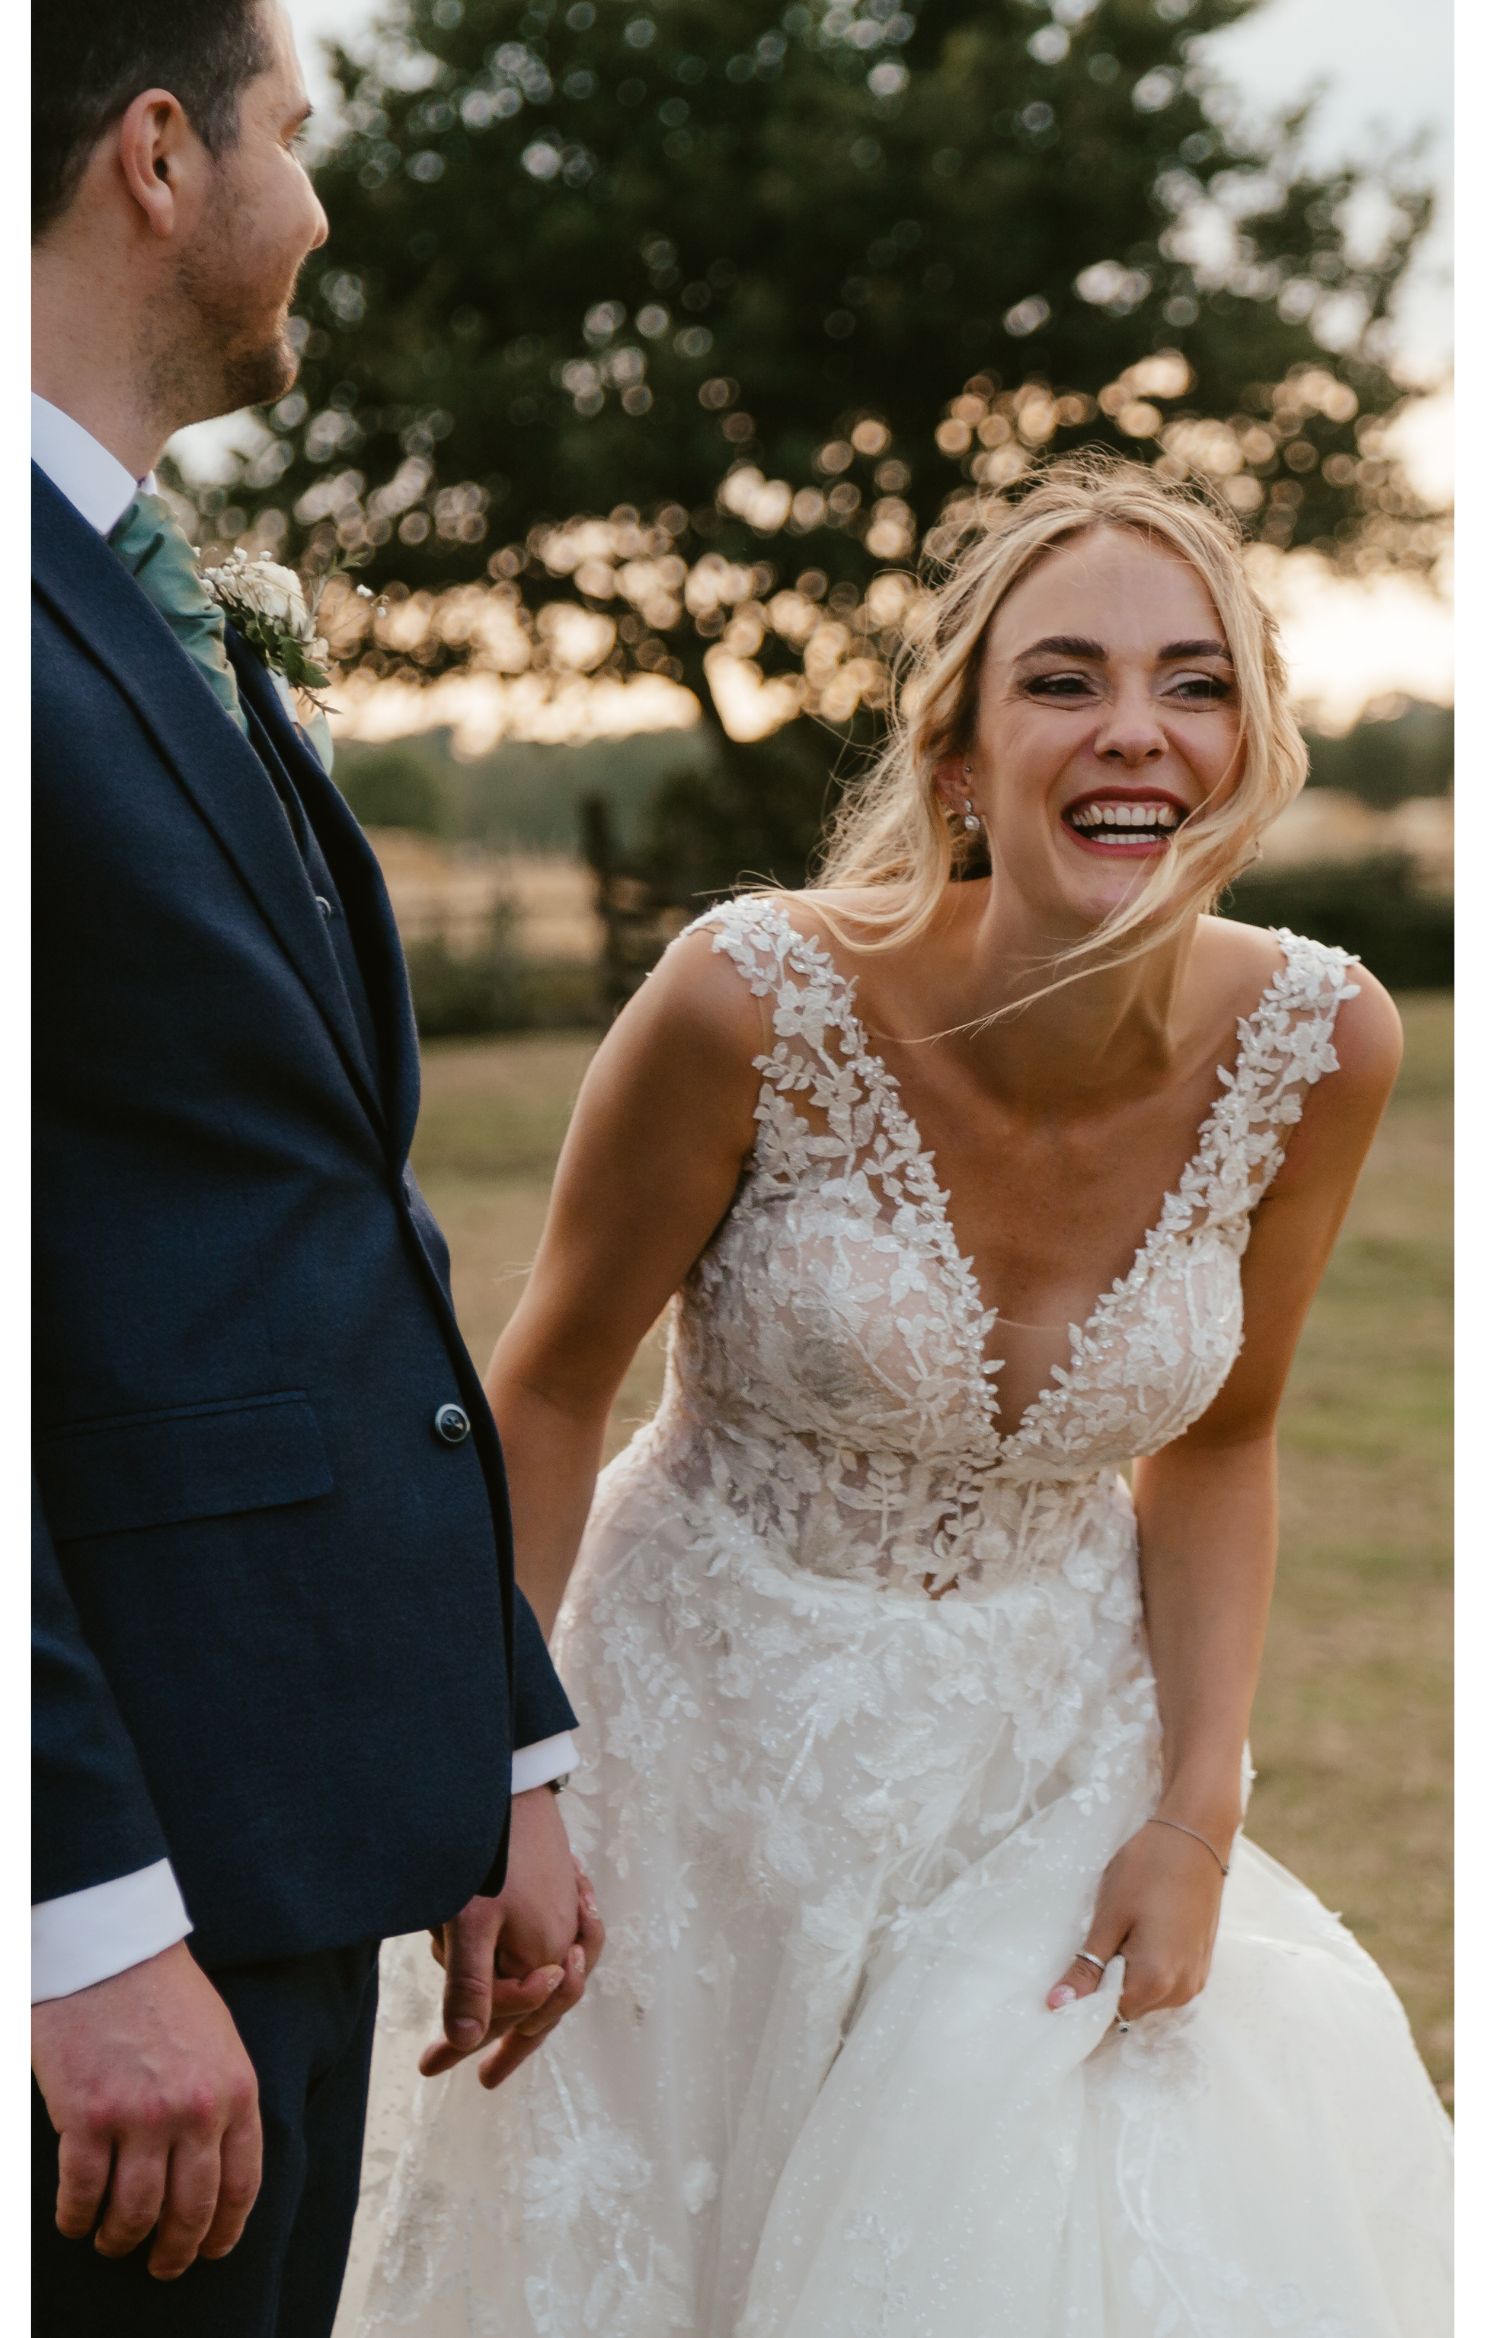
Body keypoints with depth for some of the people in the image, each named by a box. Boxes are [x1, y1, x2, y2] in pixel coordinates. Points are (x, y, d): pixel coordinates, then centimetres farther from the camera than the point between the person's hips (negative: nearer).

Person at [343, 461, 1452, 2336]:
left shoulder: (1316, 1044, -14)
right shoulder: (755, 1002, -25)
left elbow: (1217, 1443, 1)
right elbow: (548, 1389, -10)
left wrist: (1200, 1816, -5)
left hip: (1058, 1755, 2)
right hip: (708, 1736, -2)